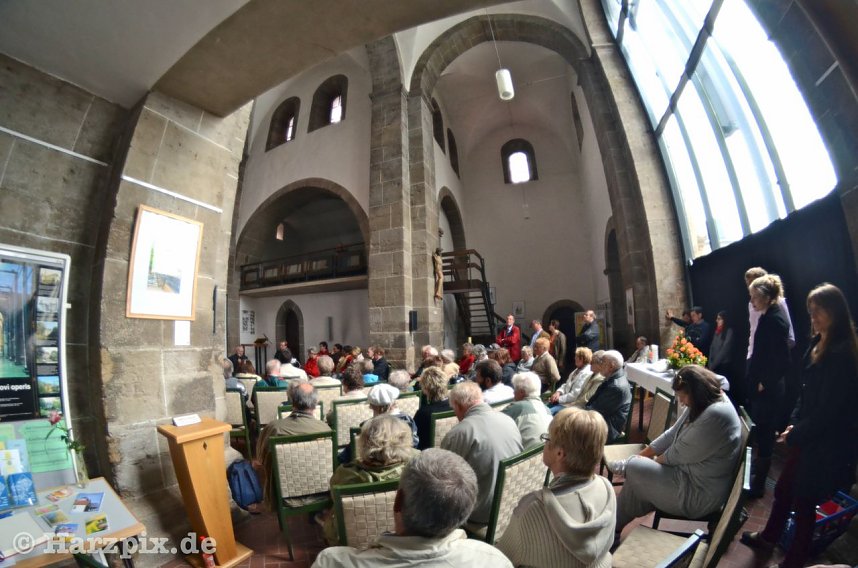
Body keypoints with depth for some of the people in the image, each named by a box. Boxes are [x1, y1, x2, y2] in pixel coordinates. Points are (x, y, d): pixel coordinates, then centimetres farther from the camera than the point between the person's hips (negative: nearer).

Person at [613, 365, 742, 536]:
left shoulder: (715, 415, -29)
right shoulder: (701, 405, 1)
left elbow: (677, 455, -21)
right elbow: (673, 434, 7)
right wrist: (642, 456, 3)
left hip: (699, 493, -9)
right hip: (689, 473, 9)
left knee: (633, 470, -9)